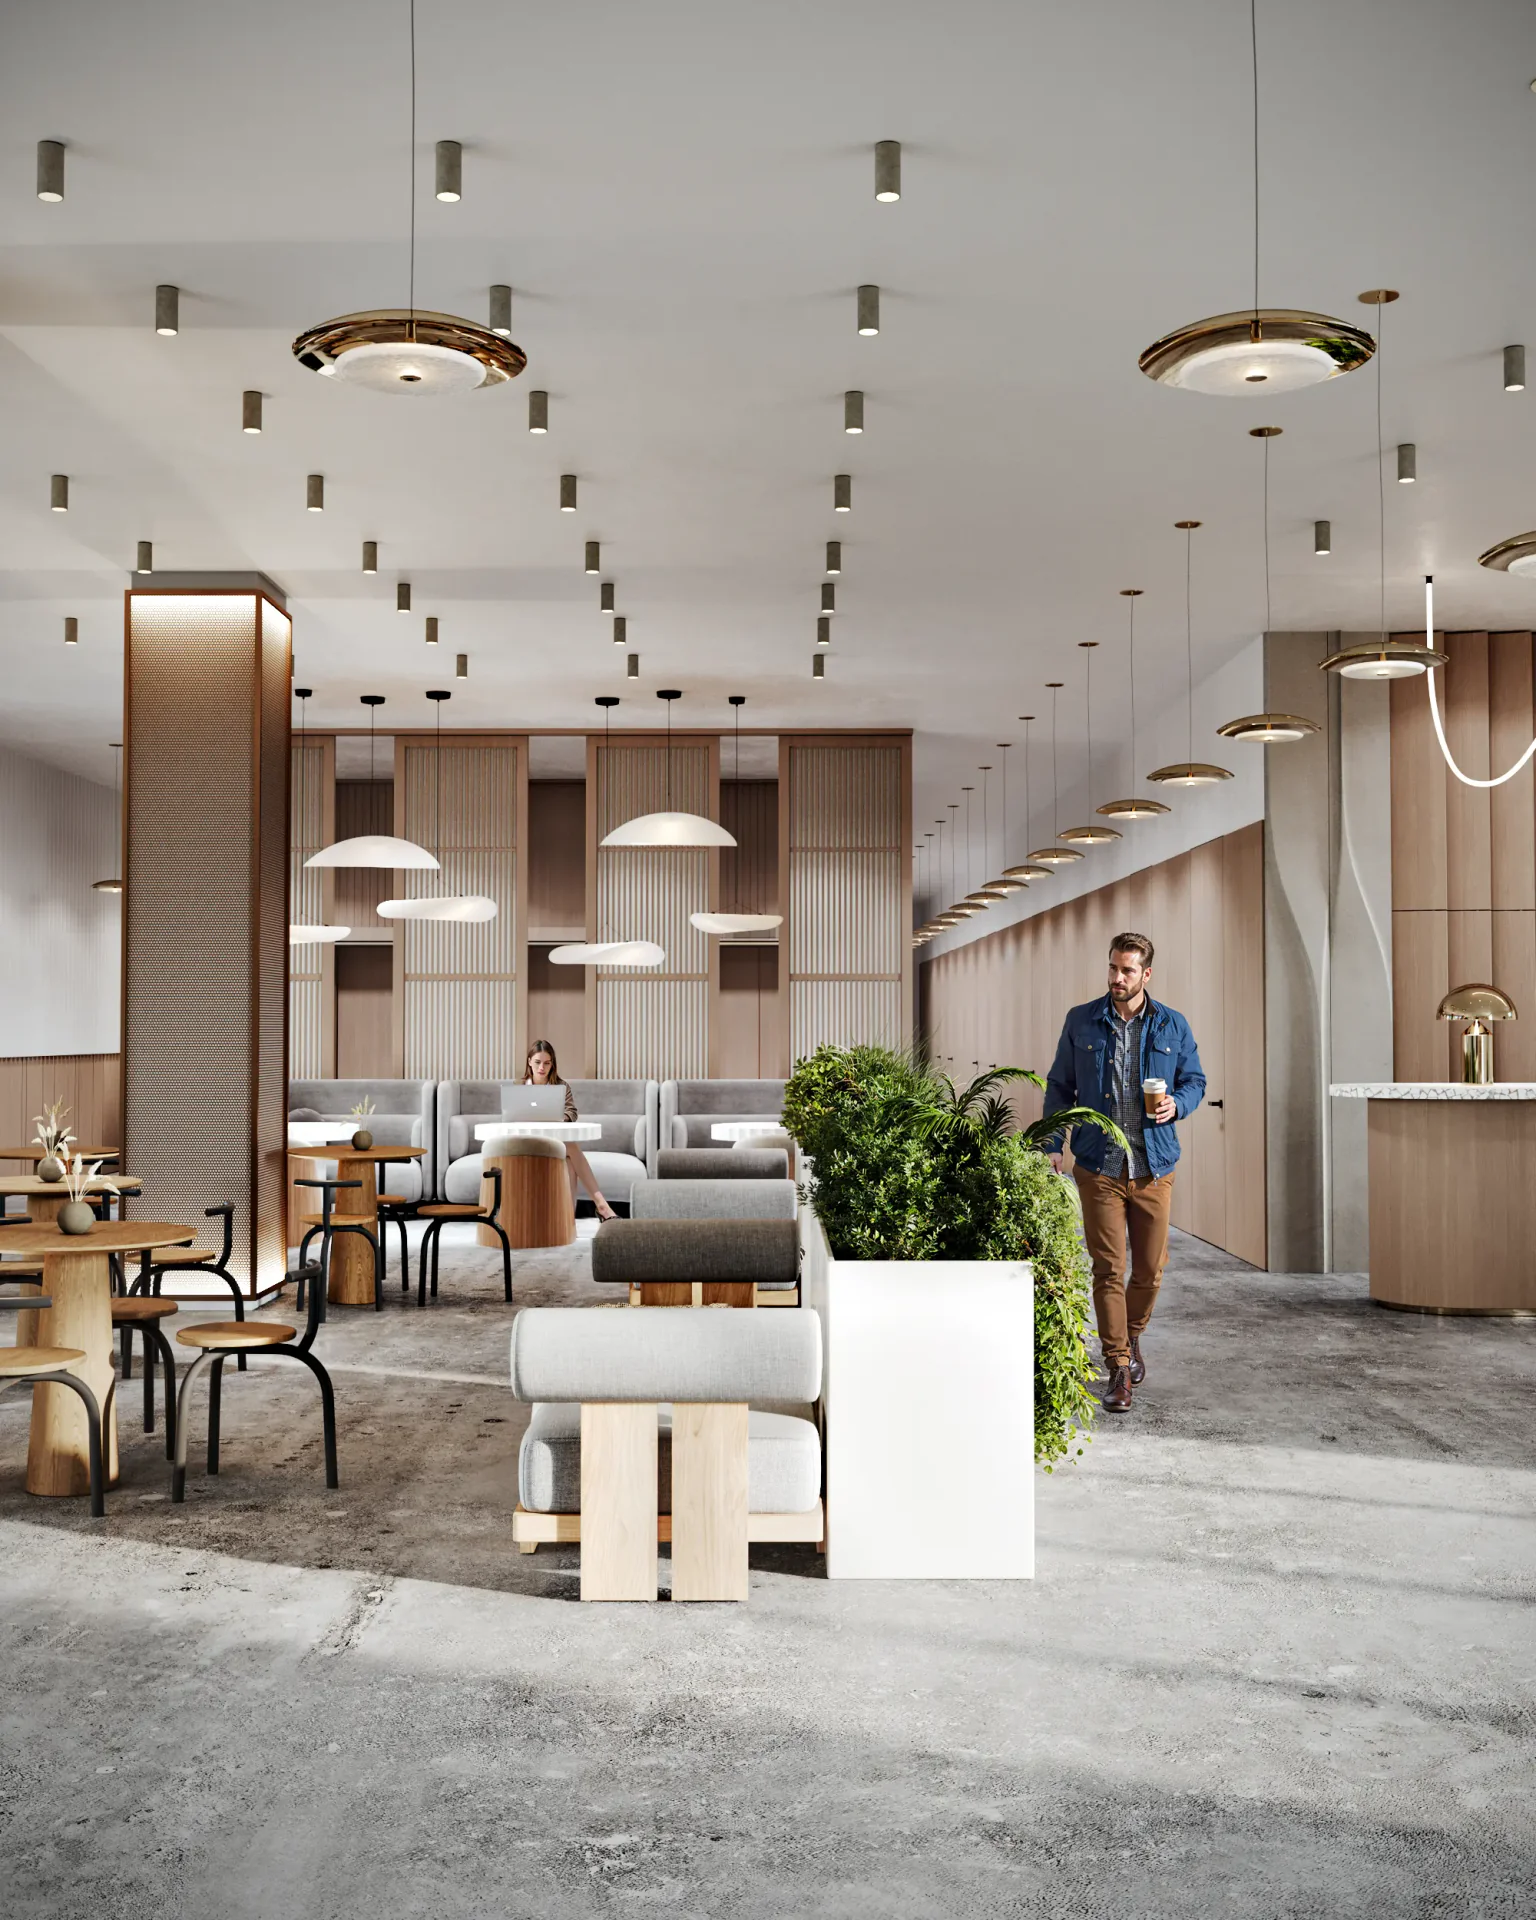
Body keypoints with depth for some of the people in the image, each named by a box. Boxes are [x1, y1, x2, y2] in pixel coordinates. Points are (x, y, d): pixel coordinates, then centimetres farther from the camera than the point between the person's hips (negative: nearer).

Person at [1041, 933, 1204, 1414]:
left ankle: (1132, 1338, 35)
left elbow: (1194, 1080, 13)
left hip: (1154, 1165, 1)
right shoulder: (1081, 1022, 3)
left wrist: (1177, 1104, -10)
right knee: (1108, 1270, -4)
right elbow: (1059, 1086, 7)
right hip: (1098, 1166, -1)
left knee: (1150, 1270, 8)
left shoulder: (1173, 1026, 5)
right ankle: (1119, 1368, 4)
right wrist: (1052, 1144, -2)